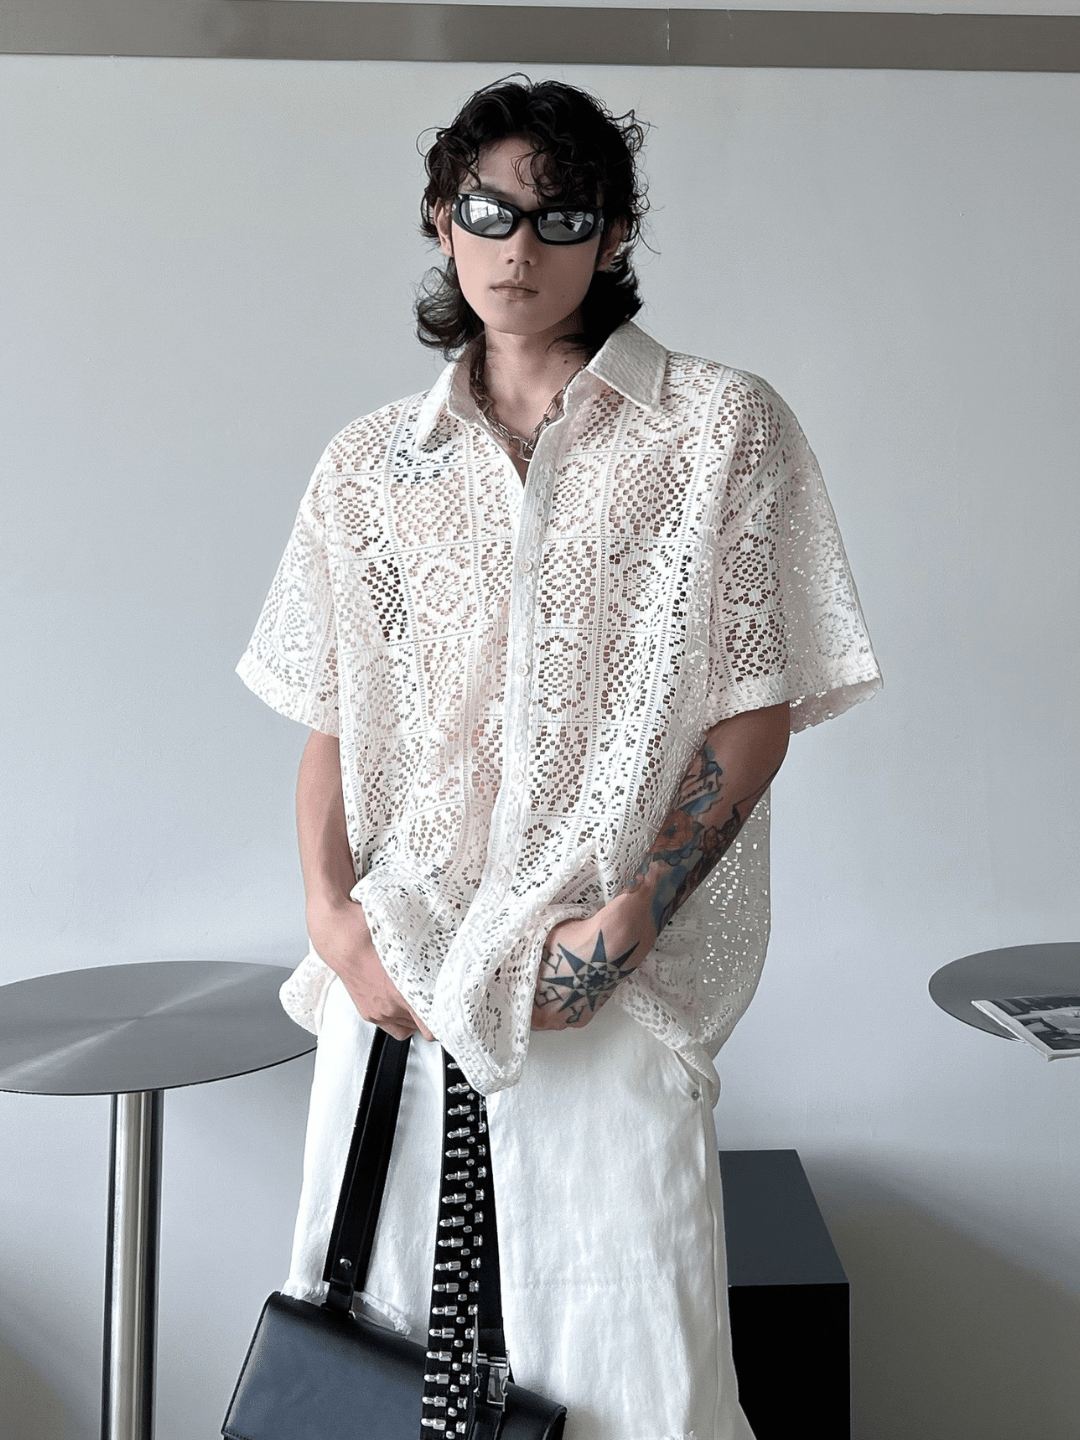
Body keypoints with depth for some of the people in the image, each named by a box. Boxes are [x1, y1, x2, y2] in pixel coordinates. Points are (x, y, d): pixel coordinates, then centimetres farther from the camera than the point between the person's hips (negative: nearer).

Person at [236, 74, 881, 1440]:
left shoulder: (721, 428, 2)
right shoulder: (371, 464, 11)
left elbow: (758, 710, -2)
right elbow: (331, 721, 12)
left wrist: (627, 919, -12)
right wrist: (333, 915, -4)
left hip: (610, 974, -3)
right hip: (398, 968, 3)